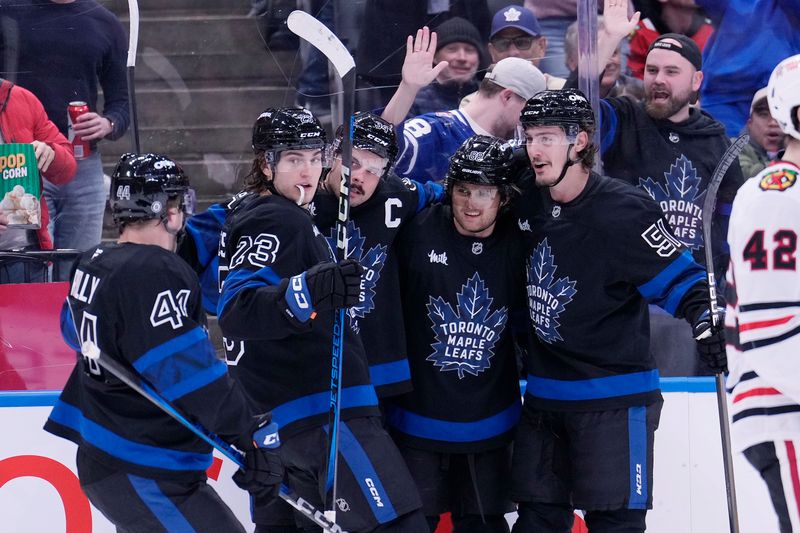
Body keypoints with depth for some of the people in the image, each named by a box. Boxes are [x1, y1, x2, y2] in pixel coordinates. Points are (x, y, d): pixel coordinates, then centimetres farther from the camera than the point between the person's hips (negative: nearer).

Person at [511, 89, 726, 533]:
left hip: (614, 400, -7)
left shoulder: (622, 210, -17)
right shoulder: (530, 207, 4)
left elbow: (677, 278, -16)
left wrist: (704, 322, -31)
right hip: (545, 395, 7)